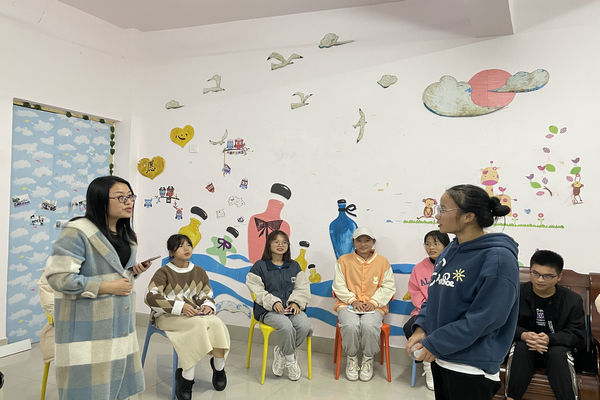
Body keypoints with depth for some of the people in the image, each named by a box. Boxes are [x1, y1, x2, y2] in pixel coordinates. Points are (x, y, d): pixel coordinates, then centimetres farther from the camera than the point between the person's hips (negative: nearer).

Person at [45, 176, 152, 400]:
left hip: (119, 324, 8)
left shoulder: (125, 235, 11)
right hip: (87, 328, -7)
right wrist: (106, 287, -19)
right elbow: (58, 277, -21)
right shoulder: (77, 232, -16)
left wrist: (134, 271, 1)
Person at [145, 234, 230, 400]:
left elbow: (207, 296, 15)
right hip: (167, 317, -4)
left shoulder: (199, 272, 11)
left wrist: (208, 306, -11)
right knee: (199, 324, -34)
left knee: (216, 323, -28)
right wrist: (180, 307, -25)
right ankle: (186, 378, -24)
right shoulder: (164, 272, -4)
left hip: (194, 314, 4)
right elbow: (151, 297, -16)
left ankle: (219, 367, -6)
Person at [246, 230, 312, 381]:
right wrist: (273, 302, -16)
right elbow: (256, 290, -3)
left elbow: (303, 287, 13)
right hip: (268, 310, -4)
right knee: (286, 327, -33)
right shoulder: (260, 266, 6)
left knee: (305, 326, -27)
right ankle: (290, 359, -3)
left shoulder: (294, 266, 17)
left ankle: (281, 352, 1)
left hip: (291, 308, 4)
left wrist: (296, 302, -7)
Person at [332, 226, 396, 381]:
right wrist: (353, 300, -9)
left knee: (369, 326, -32)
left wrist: (374, 302, -9)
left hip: (374, 306, 0)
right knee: (350, 326, -31)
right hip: (348, 305, 0)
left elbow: (388, 287, 6)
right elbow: (339, 286, 5)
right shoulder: (344, 260, 7)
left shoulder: (382, 261, 8)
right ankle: (352, 358, -2)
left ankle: (368, 359, -3)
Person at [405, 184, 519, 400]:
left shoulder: (498, 258, -20)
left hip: (472, 369, -7)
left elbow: (485, 318, -22)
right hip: (439, 359, 7)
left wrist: (435, 344, -19)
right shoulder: (451, 250, 4)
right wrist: (421, 327, -3)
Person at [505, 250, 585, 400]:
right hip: (524, 343, 0)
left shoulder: (573, 300, -3)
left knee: (558, 354, -33)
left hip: (558, 346, 0)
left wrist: (550, 339, -26)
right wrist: (523, 335, -27)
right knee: (521, 348, -32)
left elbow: (577, 334, -7)